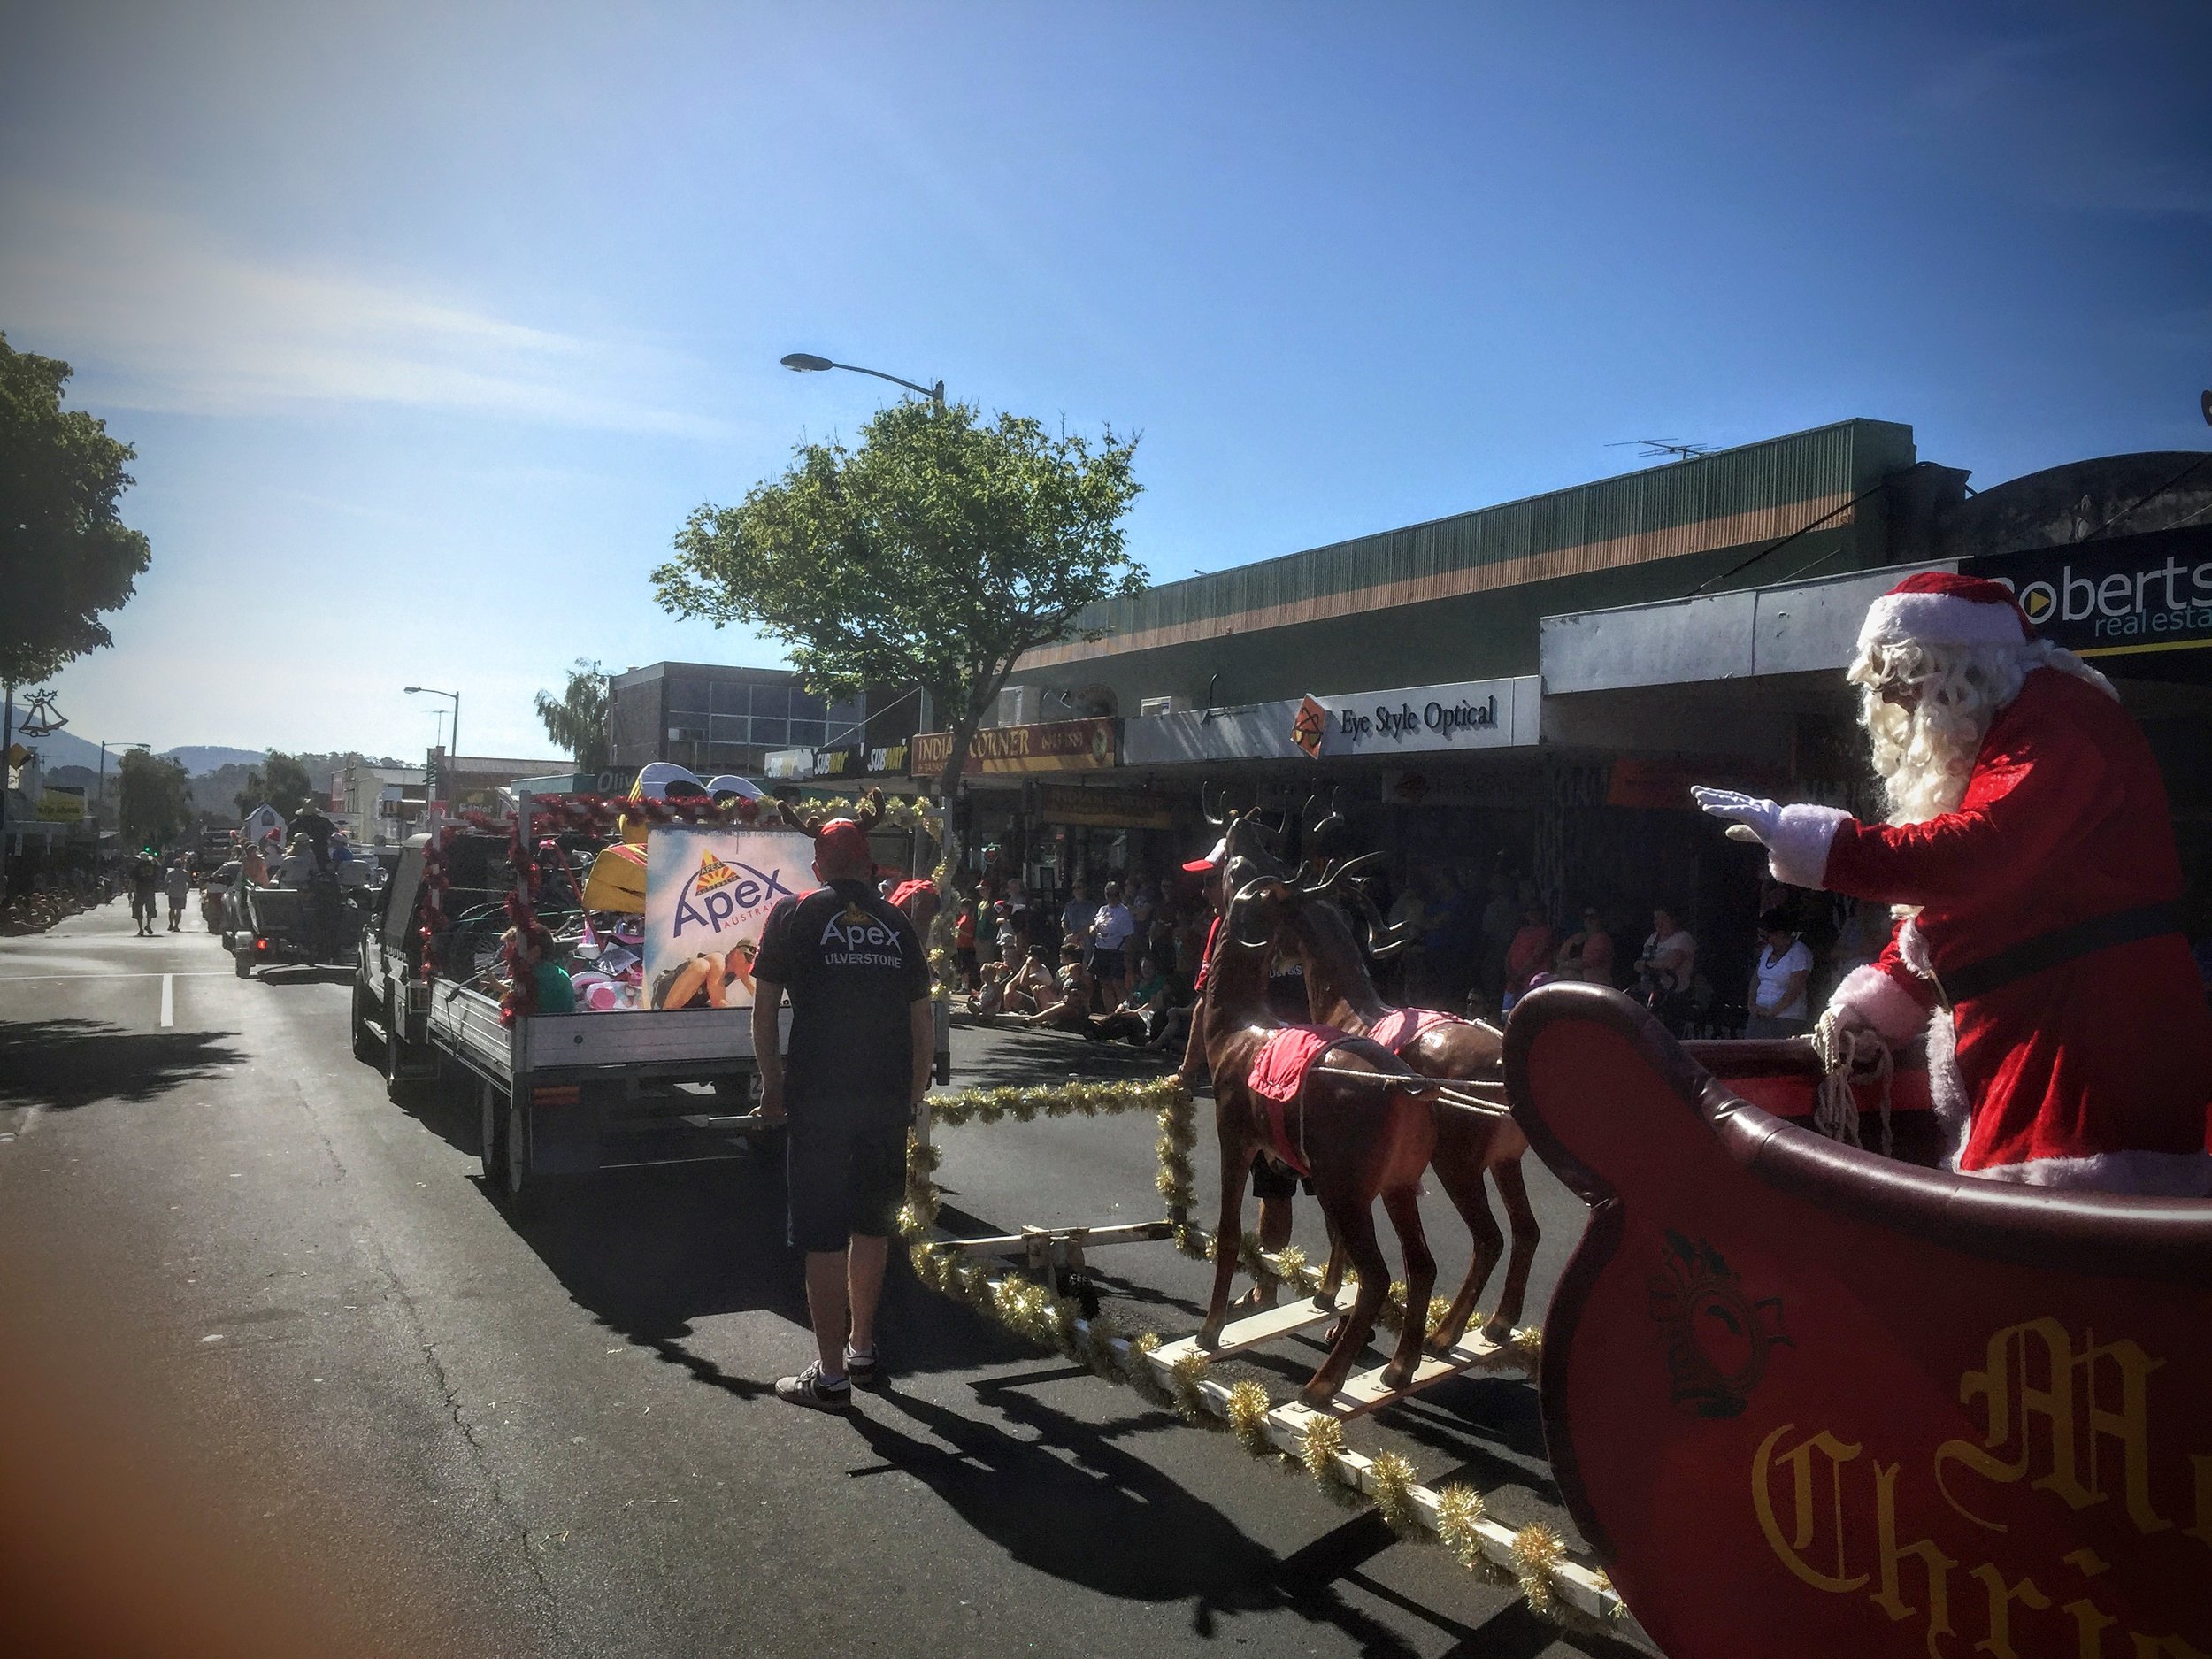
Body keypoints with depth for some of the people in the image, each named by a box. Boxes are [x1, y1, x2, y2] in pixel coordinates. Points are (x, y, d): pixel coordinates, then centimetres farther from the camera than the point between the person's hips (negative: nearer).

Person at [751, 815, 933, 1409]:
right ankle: (862, 1348, 32)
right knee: (872, 1226, 18)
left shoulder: (793, 913, 1)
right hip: (888, 1101, 4)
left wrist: (773, 1085, 12)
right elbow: (923, 1032, 10)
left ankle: (831, 1375, 10)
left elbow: (764, 1013, 0)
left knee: (824, 1238, 4)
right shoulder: (897, 925, 9)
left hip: (819, 1098, -4)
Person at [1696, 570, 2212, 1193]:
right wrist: (1878, 995, 10)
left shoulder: (2059, 717, -10)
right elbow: (1944, 897, 23)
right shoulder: (1971, 744, 22)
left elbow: (1980, 854, -26)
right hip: (2016, 1043, 9)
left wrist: (1809, 840, -23)